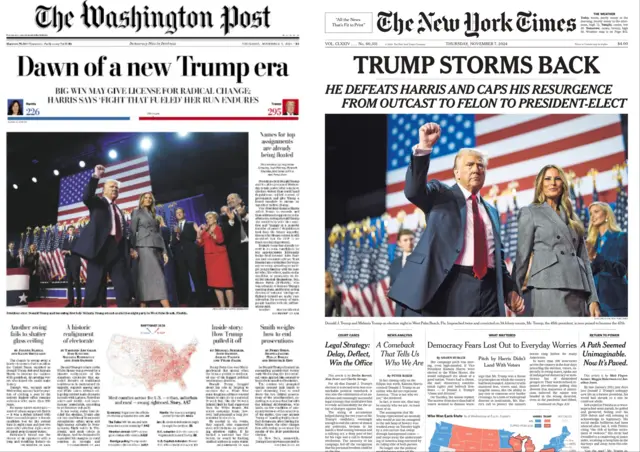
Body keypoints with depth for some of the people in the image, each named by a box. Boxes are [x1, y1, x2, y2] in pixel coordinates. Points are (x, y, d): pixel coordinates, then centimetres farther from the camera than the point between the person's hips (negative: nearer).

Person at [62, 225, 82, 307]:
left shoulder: (77, 239, 5)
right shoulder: (65, 240, 19)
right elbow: (63, 251, 11)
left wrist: (69, 251, -10)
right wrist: (65, 252, -10)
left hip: (75, 262, -5)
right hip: (67, 262, 5)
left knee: (76, 281, -9)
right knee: (69, 281, 2)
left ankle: (78, 301, -11)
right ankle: (71, 301, 2)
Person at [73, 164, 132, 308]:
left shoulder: (119, 210, 28)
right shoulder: (98, 202, 11)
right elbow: (86, 197, -11)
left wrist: (128, 248, 10)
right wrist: (95, 177, -22)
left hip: (118, 249, 6)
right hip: (100, 246, -6)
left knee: (124, 286, 0)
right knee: (95, 285, -7)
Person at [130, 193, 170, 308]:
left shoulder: (153, 215, 25)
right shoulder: (137, 212, 9)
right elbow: (132, 231, -1)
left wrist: (164, 251, 12)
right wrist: (133, 248, -14)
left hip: (157, 248, 7)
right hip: (144, 247, -7)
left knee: (159, 277, -4)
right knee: (151, 277, -16)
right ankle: (167, 309, -26)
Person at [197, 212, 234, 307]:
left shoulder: (219, 228, -1)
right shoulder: (205, 230, 12)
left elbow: (220, 240, -18)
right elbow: (200, 243, 5)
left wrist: (210, 232, -26)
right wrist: (199, 233, -8)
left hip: (219, 257, -5)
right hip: (210, 258, 5)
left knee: (225, 281, -8)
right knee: (215, 282, 3)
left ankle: (231, 306, -7)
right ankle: (222, 306, 7)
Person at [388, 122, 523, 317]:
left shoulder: (491, 211, 24)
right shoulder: (441, 194, 8)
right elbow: (414, 191, -13)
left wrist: (509, 289, 15)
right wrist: (424, 147, -24)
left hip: (489, 288, 5)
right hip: (451, 285, -5)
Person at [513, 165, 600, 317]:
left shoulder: (572, 218, 24)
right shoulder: (530, 212, 10)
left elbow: (584, 259, 19)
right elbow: (522, 255, 5)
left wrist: (593, 298, 9)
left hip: (578, 290, 6)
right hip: (548, 287, -5)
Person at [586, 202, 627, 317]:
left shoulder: (621, 237, 4)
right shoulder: (592, 241, 17)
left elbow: (620, 269, -7)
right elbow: (588, 272, 11)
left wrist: (596, 259, -18)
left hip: (615, 299, -4)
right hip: (595, 298, 4)